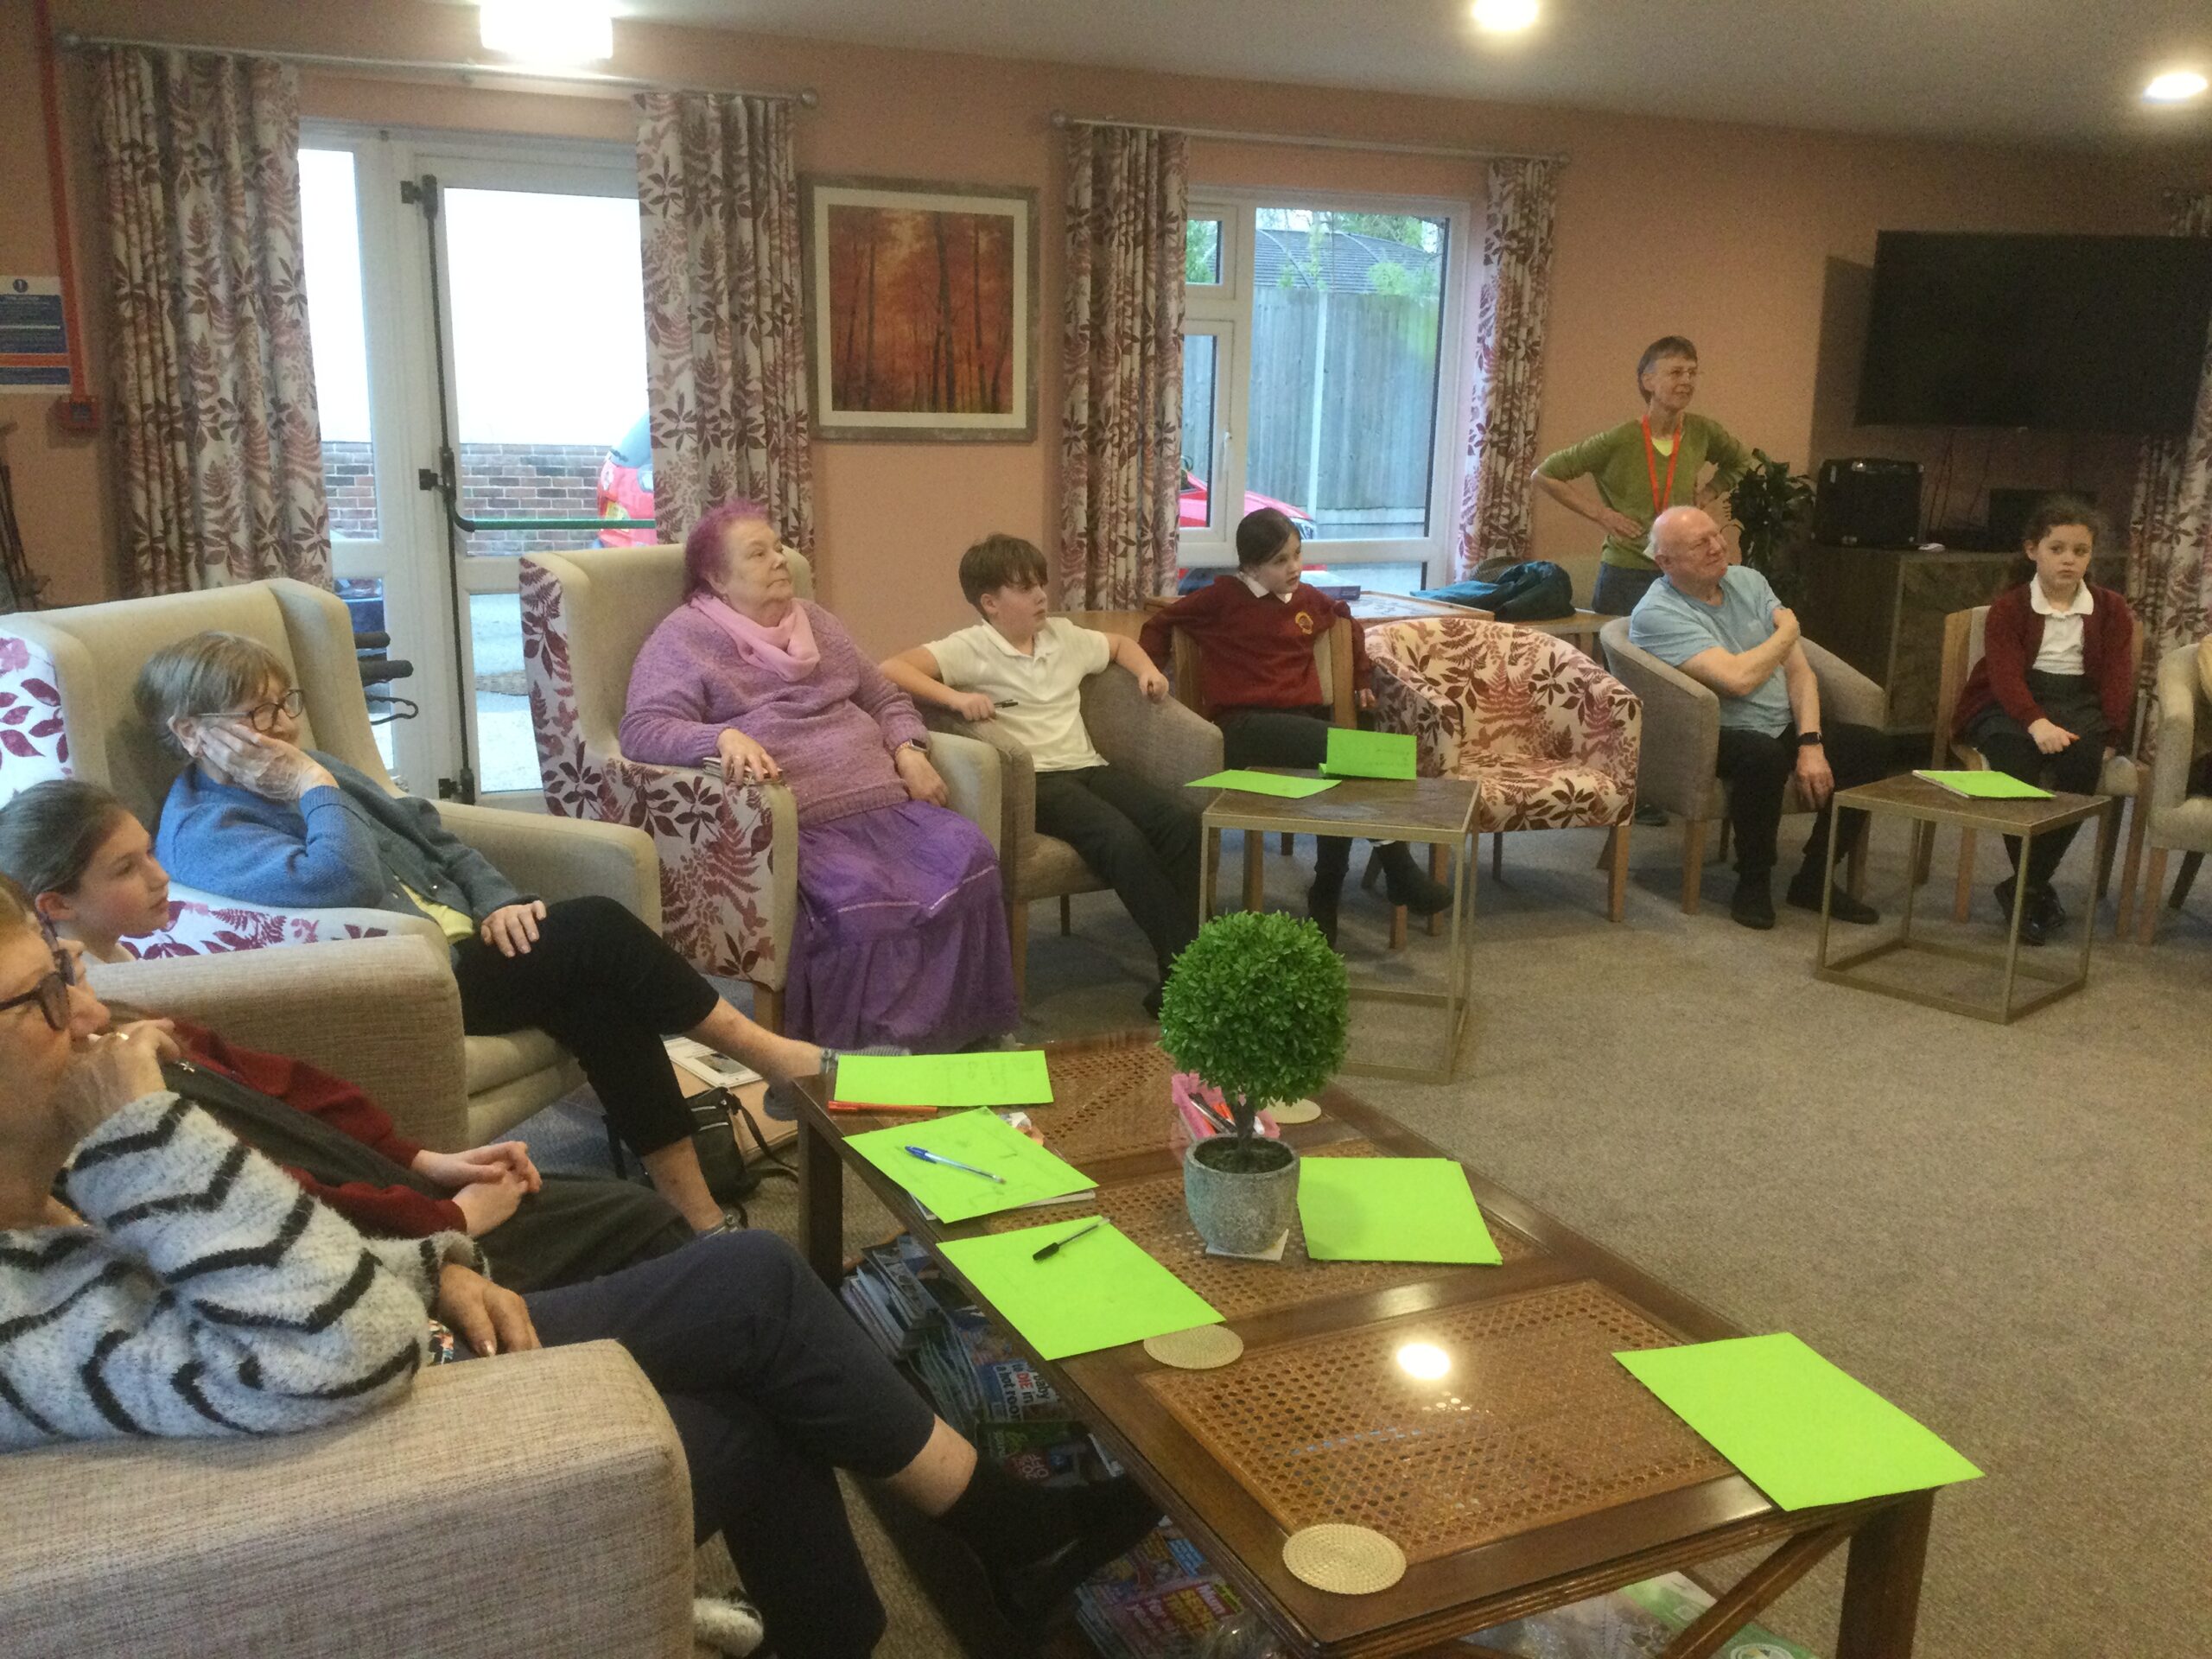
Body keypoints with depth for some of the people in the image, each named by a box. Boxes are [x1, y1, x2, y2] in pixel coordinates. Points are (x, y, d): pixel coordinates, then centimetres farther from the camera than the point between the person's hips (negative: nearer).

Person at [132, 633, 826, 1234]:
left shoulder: (300, 772, 19)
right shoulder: (200, 832, -8)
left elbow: (432, 834, 21)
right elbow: (345, 879, -25)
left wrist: (496, 900, 5)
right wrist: (316, 787, -12)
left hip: (461, 939, 8)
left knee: (600, 1001, -18)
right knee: (596, 929, -20)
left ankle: (701, 1214, -16)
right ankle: (769, 1056, -8)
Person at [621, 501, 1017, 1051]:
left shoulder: (813, 620, 24)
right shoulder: (686, 636, 3)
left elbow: (885, 698, 29)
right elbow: (643, 730, -10)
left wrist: (908, 751, 7)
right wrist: (724, 737, -29)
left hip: (882, 798, 6)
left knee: (969, 855, -21)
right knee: (860, 896, -35)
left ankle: (966, 1033, -11)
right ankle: (869, 1047, -16)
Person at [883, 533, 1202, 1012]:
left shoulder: (1064, 636, 19)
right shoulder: (970, 649, -1)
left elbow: (1120, 643, 39)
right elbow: (891, 670, -13)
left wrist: (1146, 669, 19)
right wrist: (954, 697, -26)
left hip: (1088, 766, 6)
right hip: (1031, 780, -6)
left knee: (1184, 818, -21)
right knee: (1121, 837, -33)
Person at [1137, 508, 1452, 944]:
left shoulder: (1309, 600, 17)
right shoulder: (1224, 597, 3)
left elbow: (1348, 625, 38)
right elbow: (1159, 625, 10)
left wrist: (1362, 678, 39)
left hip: (1303, 718, 5)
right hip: (1245, 725, -5)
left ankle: (1325, 901, -12)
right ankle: (1398, 868, -21)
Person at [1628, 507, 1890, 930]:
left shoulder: (1747, 581, 8)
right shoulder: (1657, 614, -15)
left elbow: (1799, 669, 5)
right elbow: (1739, 679, -25)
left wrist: (1810, 744, -10)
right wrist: (1786, 632, -6)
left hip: (1785, 726, 7)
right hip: (1718, 737, -7)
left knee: (1868, 746, -12)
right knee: (1763, 755, -37)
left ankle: (1813, 879, 2)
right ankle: (1753, 882, -13)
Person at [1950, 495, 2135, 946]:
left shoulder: (2111, 610, 12)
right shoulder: (2009, 607, 3)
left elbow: (2118, 676, 4)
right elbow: (2005, 673, -11)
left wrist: (2110, 735, -13)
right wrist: (2035, 722, -29)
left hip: (2078, 703, 2)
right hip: (2010, 706, -2)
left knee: (2083, 756, -32)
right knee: (2016, 757, -34)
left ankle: (2023, 888, -21)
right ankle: (2038, 891, -19)